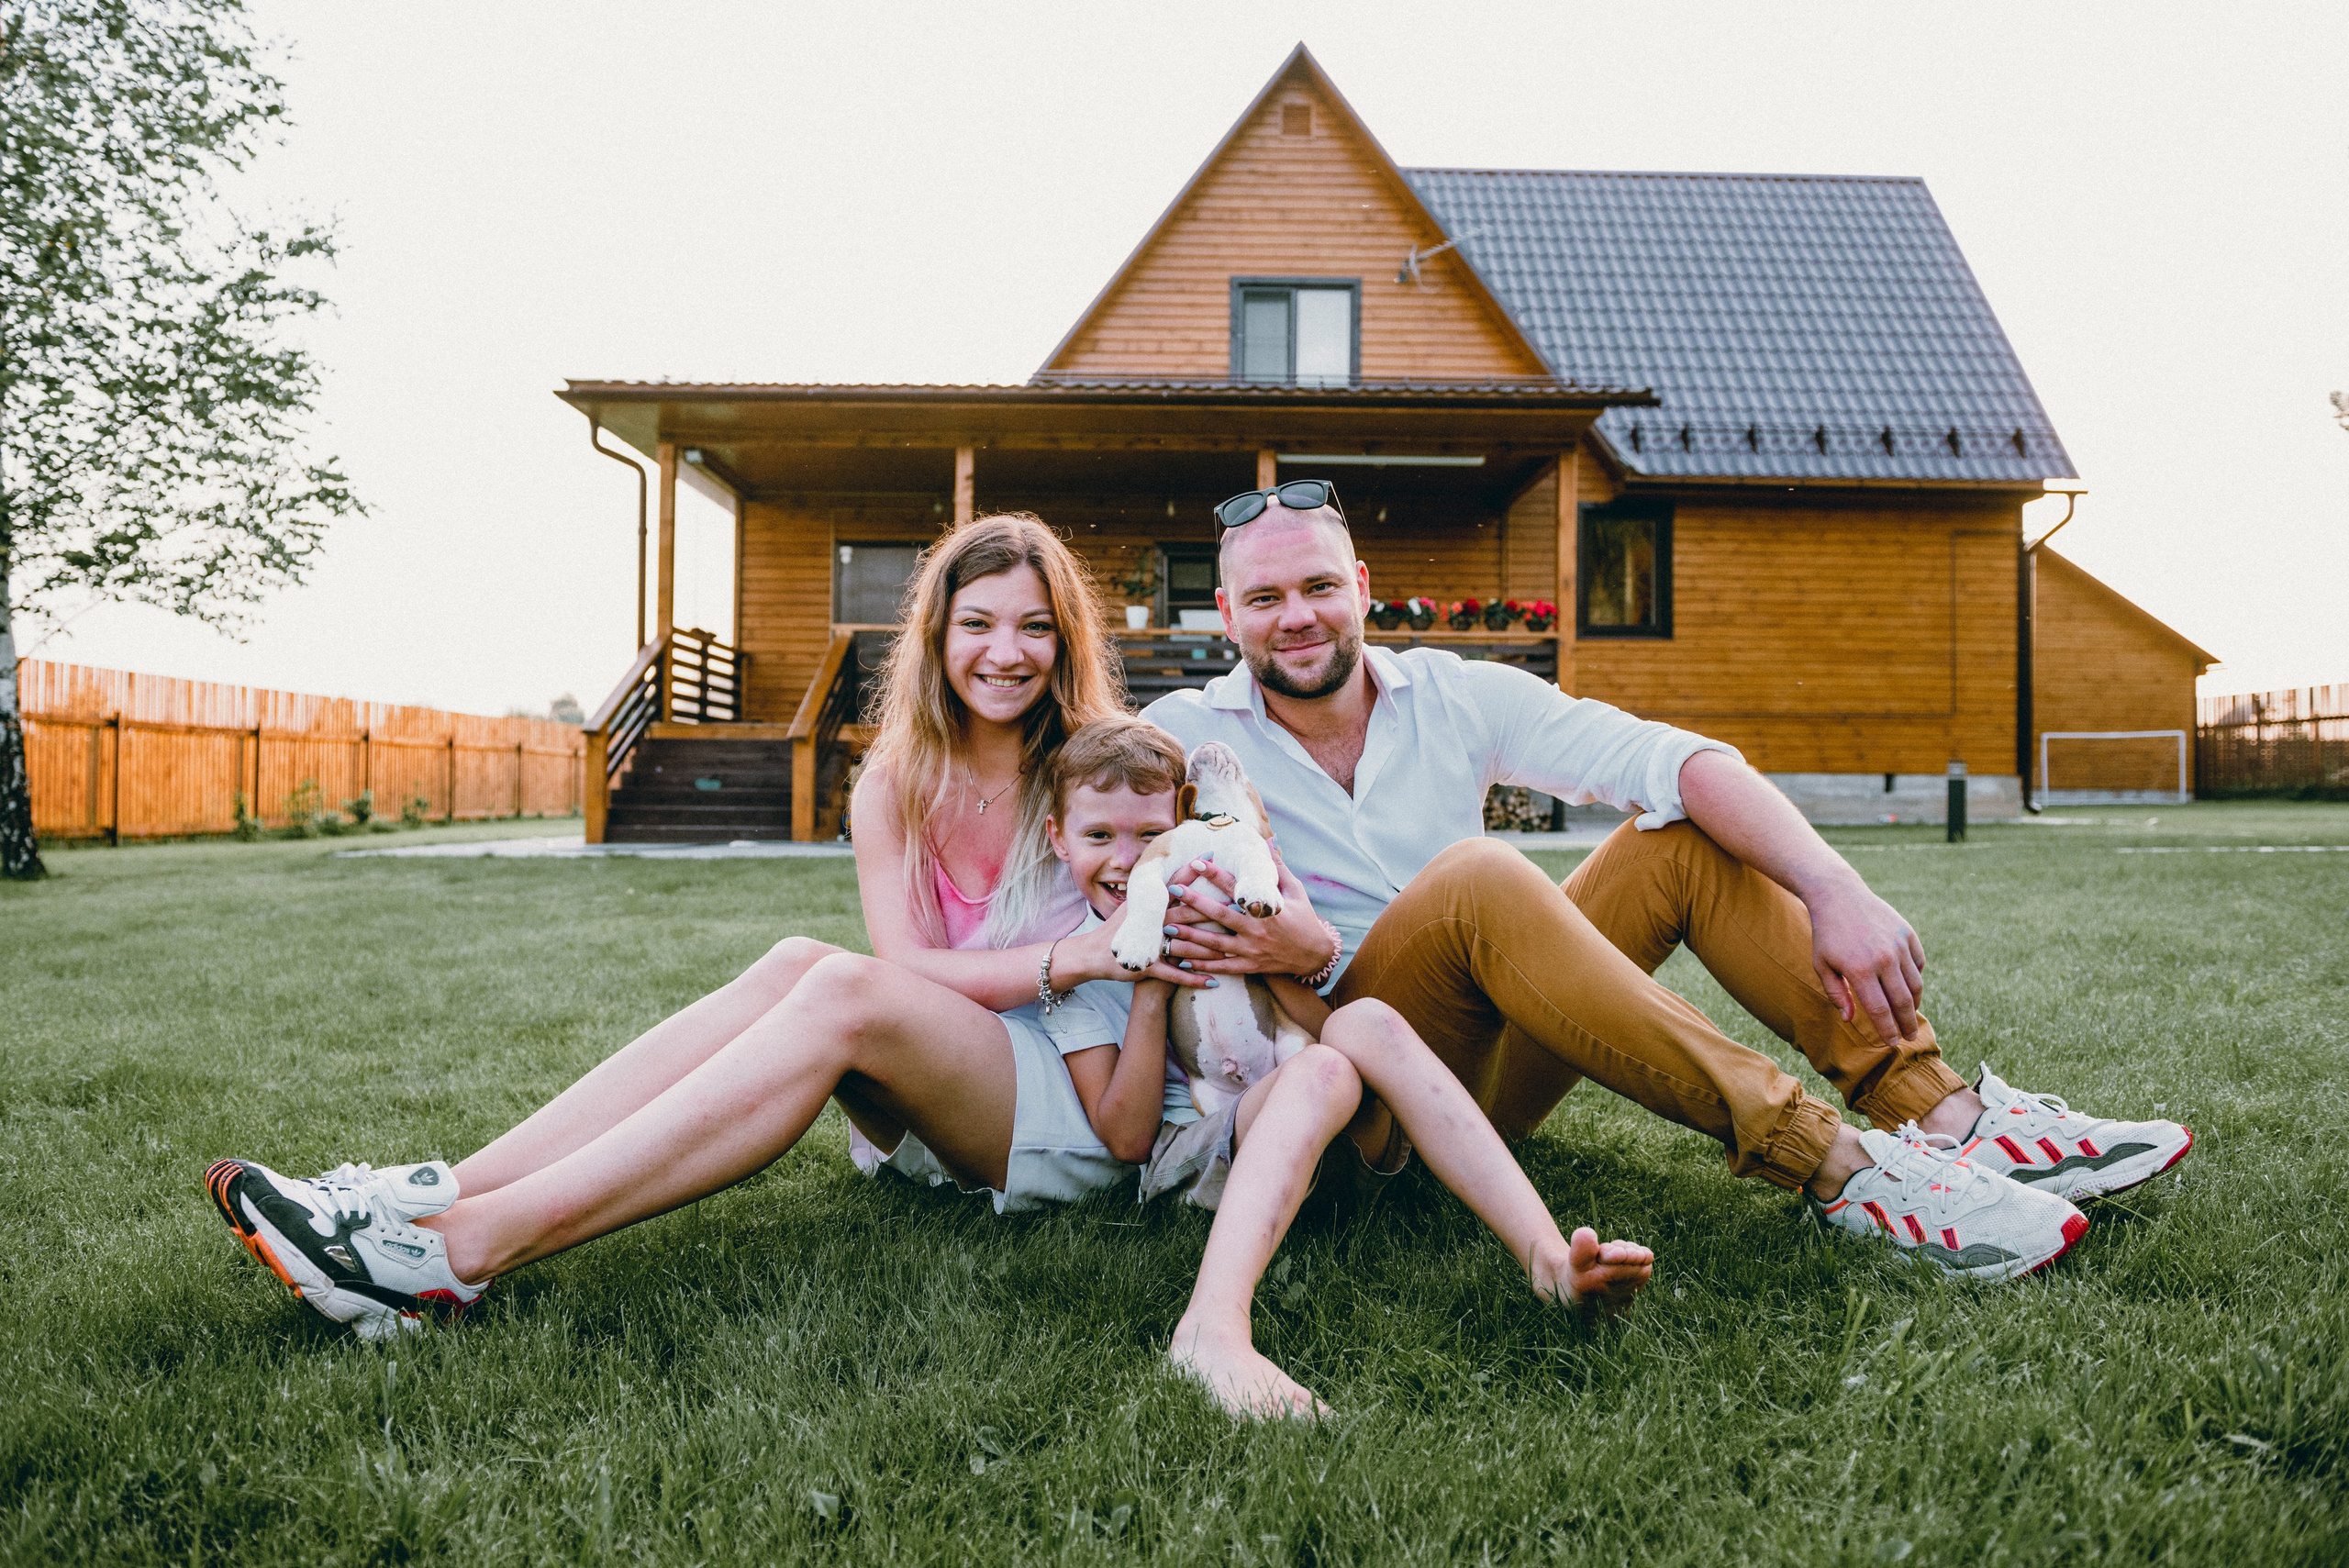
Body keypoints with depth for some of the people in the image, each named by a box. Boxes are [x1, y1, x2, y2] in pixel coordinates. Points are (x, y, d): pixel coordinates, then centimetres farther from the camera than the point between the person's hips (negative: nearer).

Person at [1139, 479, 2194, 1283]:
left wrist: (1834, 890, -25)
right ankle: (1833, 1165, -35)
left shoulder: (1454, 697, 1)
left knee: (1689, 833, -10)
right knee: (1477, 877, -33)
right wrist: (1307, 953, -31)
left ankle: (1947, 1113, -17)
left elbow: (1674, 762, -10)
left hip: (1496, 1068, 4)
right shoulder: (1182, 739, -5)